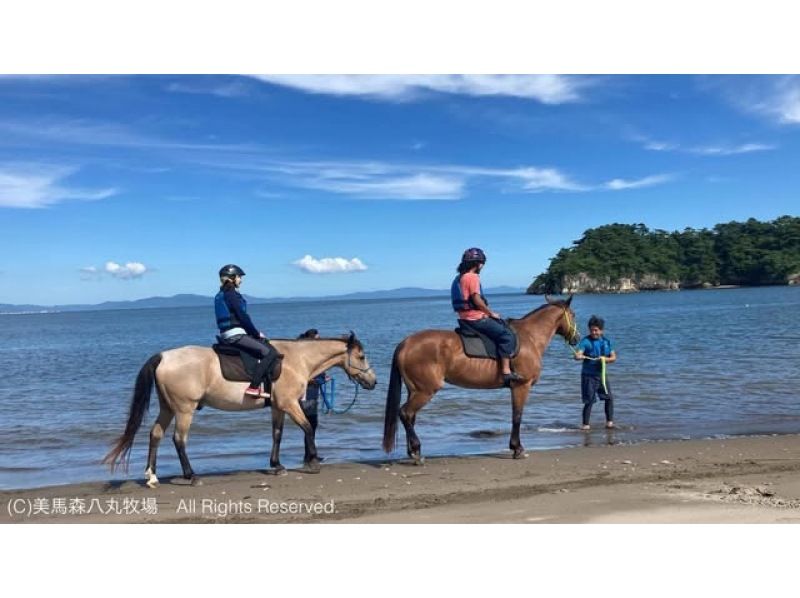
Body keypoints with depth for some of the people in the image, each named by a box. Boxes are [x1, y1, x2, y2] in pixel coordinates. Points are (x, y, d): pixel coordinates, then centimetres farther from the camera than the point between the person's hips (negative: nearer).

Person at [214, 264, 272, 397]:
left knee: (264, 343, 18)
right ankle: (254, 387, -24)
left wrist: (254, 332, 16)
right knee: (267, 352, -16)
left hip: (227, 334, 10)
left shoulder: (221, 295, 18)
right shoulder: (231, 294, -11)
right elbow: (242, 316, -14)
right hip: (235, 335, -10)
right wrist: (257, 333, -2)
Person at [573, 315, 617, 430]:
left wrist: (606, 359, -16)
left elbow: (614, 357, 5)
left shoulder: (607, 341, 4)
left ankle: (609, 421, 21)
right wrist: (579, 356, -46)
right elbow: (578, 355, -22)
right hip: (588, 376, -5)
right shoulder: (585, 341, -11)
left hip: (601, 374, 5)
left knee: (609, 398, 7)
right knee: (589, 401, -3)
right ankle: (585, 424, 8)